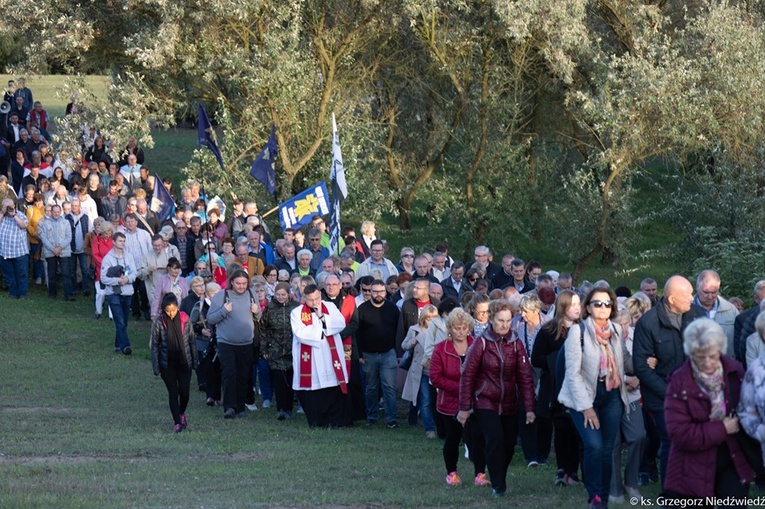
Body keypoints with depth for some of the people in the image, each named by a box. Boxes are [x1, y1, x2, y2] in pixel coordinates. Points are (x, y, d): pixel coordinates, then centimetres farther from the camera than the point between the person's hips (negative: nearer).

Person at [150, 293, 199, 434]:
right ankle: (177, 422, 7)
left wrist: (195, 362, 3)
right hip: (167, 364, -1)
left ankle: (182, 414, 33)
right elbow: (154, 345, -3)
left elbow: (192, 341, 3)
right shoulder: (159, 322, -9)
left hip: (184, 362, 1)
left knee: (184, 392, 5)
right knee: (173, 393, -1)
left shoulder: (184, 319, -5)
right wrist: (156, 368, -5)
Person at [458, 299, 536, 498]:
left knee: (509, 445, 5)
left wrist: (529, 407, -7)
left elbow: (525, 377, -1)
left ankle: (500, 481, 28)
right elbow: (467, 375, -6)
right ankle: (498, 486, -7)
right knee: (495, 439, -18)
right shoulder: (481, 343, -9)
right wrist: (464, 407, -6)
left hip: (509, 405, 3)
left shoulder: (516, 345, -1)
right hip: (485, 403, -3)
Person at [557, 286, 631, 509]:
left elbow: (623, 360, 17)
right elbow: (573, 373, -12)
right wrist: (585, 407, -16)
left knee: (607, 449, 2)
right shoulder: (578, 332, -11)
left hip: (612, 396, 4)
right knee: (594, 445, -19)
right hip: (584, 397, -4)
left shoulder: (617, 330, 4)